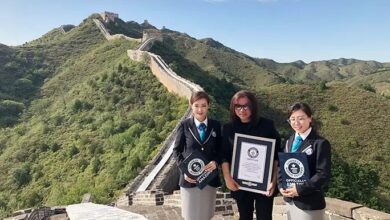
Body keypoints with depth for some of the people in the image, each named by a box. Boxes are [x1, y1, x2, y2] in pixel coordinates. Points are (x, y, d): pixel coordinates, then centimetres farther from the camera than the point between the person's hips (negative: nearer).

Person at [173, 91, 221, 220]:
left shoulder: (216, 126, 0)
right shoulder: (184, 125, -5)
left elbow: (220, 150, 6)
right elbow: (177, 150, 0)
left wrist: (216, 162, -15)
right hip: (190, 177, -1)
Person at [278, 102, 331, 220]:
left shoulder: (320, 143, -14)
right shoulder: (289, 141, 7)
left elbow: (323, 174, -16)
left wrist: (300, 189, -20)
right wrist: (281, 186, -5)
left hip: (309, 203, -5)